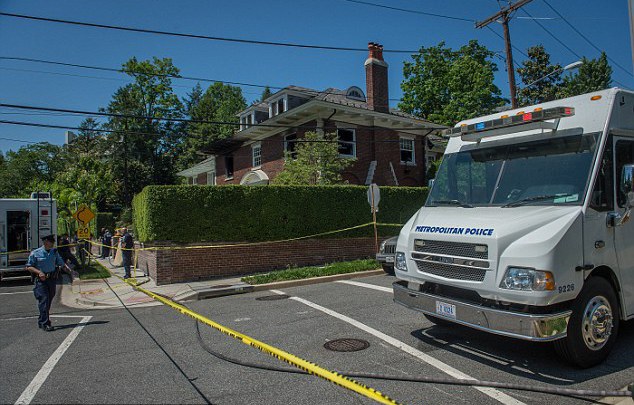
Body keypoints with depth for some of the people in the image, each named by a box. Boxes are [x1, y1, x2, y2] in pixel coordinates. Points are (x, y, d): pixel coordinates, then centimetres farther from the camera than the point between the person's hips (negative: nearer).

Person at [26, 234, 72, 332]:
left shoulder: (54, 252, 10)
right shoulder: (35, 253, -5)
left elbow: (61, 262, 16)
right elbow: (28, 267, -3)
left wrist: (68, 268, -2)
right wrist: (39, 272, -18)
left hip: (52, 279, 5)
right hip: (41, 280, -5)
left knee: (49, 301, 11)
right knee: (44, 300, -11)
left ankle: (41, 321, 26)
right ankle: (45, 323, -9)